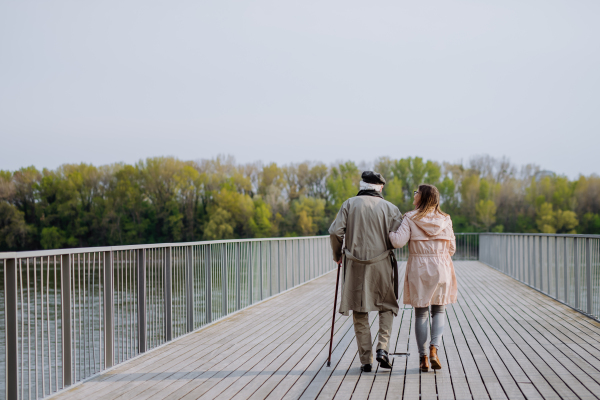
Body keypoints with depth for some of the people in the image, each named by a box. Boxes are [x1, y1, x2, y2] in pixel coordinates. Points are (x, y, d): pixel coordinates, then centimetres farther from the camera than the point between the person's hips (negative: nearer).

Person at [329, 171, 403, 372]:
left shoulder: (350, 204, 3)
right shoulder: (390, 207, 1)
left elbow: (335, 231, -5)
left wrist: (337, 254, 12)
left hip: (355, 265, 1)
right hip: (382, 264, 0)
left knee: (359, 313, 8)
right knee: (387, 306, 17)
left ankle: (365, 359, 7)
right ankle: (383, 347, -1)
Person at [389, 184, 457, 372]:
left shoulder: (411, 218, -6)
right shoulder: (445, 220, 3)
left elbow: (398, 241, -15)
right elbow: (452, 248, 8)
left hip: (418, 270, -1)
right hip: (441, 269, 1)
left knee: (420, 313, 8)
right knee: (438, 311, 12)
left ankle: (423, 357, 7)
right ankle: (434, 349, -8)